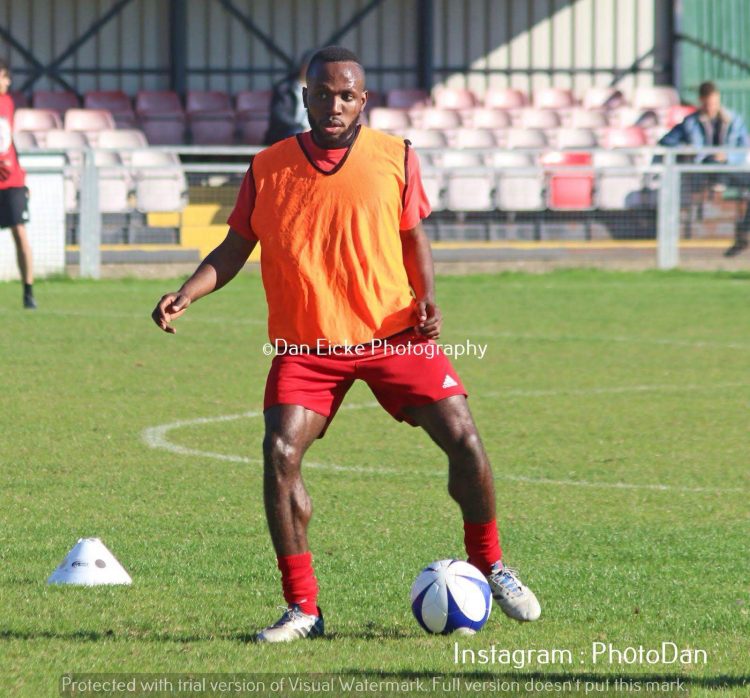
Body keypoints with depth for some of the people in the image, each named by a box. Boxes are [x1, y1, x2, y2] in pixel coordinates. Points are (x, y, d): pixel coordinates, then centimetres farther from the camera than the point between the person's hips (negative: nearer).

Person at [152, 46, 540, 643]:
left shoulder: (395, 158, 0)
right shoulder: (268, 169, 0)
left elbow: (413, 234, 11)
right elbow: (235, 248, 6)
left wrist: (426, 296, -6)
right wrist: (186, 296, -10)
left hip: (392, 332, 0)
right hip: (305, 345, 0)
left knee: (462, 437, -8)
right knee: (279, 454, -18)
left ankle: (489, 567, 17)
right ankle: (302, 609, -6)